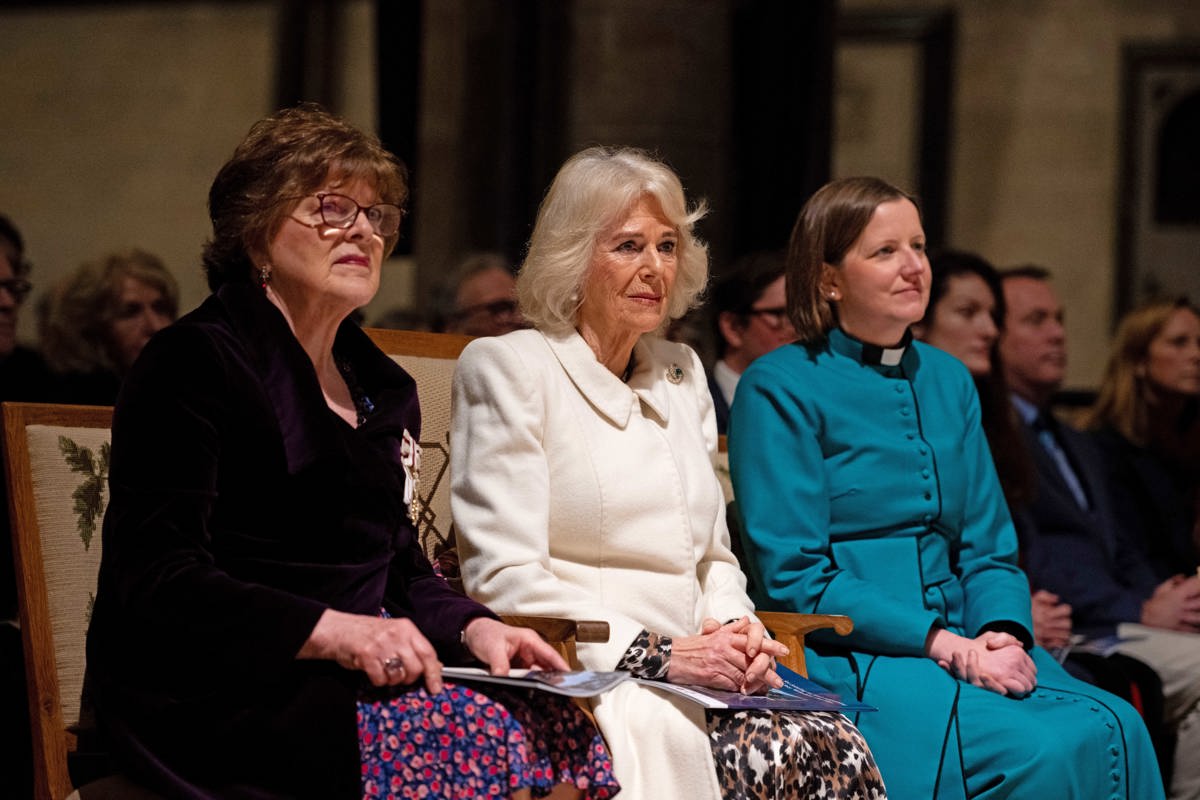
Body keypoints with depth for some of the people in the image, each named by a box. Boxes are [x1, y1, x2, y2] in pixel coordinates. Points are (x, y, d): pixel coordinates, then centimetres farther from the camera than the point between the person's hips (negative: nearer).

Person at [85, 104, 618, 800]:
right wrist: (332, 632, -24)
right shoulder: (193, 365, -5)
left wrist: (474, 628, 0)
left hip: (361, 673, 8)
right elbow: (158, 580, -14)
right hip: (213, 694, -7)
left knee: (562, 730, -19)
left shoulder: (383, 388, 21)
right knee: (482, 735, -29)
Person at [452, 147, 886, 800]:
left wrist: (734, 628, 1)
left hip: (684, 671, 7)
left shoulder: (681, 374, 21)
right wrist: (655, 653, -17)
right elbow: (503, 579, -10)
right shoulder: (509, 368, -1)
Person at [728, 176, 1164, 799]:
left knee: (1117, 729, -23)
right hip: (845, 657, -6)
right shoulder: (778, 389, -3)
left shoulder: (948, 381, 17)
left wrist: (1004, 631, -8)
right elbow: (794, 577, -10)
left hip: (965, 641, 6)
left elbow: (987, 546, 16)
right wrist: (946, 647, -17)